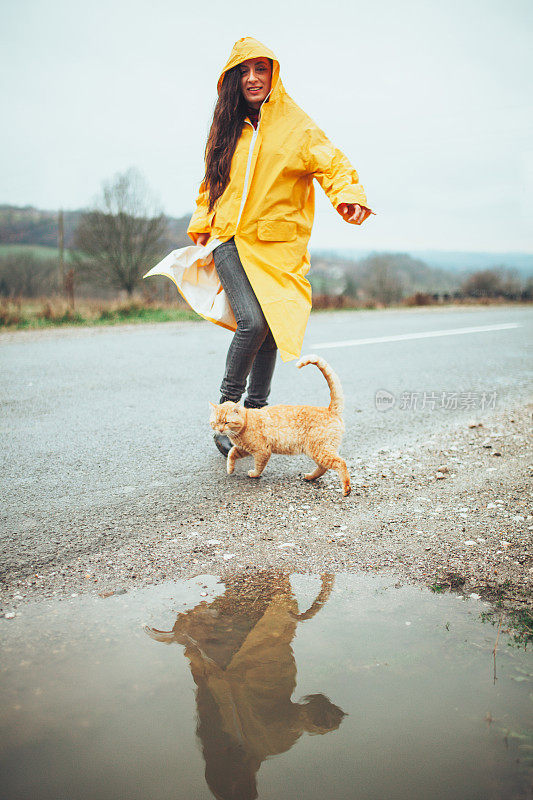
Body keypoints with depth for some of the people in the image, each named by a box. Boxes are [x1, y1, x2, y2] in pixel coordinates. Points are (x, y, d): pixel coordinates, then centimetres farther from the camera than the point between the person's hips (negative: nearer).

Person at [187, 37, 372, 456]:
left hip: (278, 246, 0)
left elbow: (332, 162, -10)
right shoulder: (228, 128, 13)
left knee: (271, 328, 0)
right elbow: (211, 183, 23)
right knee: (252, 322, -19)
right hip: (230, 240, 0)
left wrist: (348, 194, -30)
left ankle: (255, 410, 19)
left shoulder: (297, 126, 3)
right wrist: (201, 227, 15)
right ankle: (226, 406, -1)